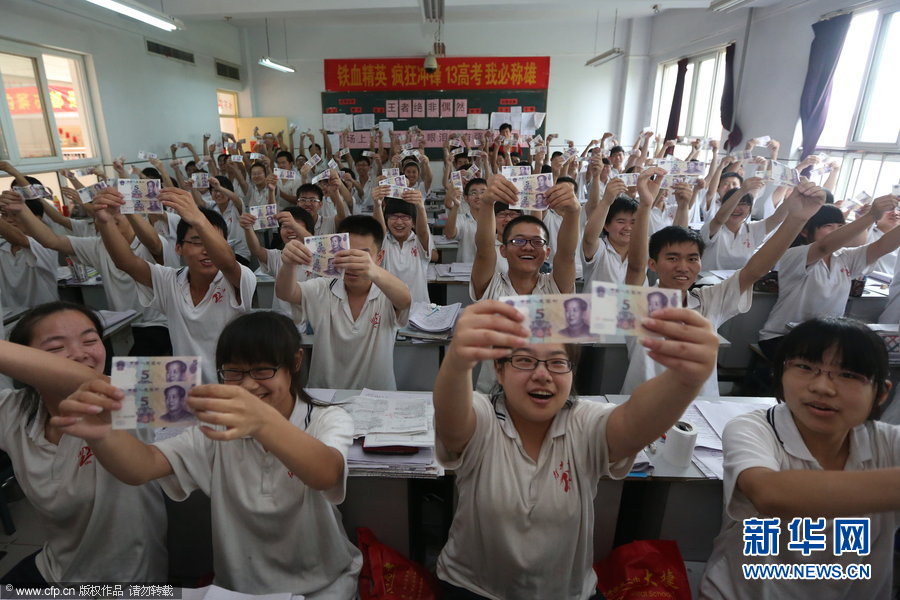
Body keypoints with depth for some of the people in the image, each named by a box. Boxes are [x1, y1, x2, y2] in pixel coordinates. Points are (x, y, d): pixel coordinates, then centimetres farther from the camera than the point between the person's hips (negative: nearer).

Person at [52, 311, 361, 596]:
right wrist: (101, 434, -39)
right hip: (236, 586, 4)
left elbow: (326, 475, -34)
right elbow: (142, 467, -17)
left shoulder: (329, 420, -11)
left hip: (323, 587, -3)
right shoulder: (220, 427, -1)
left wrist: (263, 421, -52)